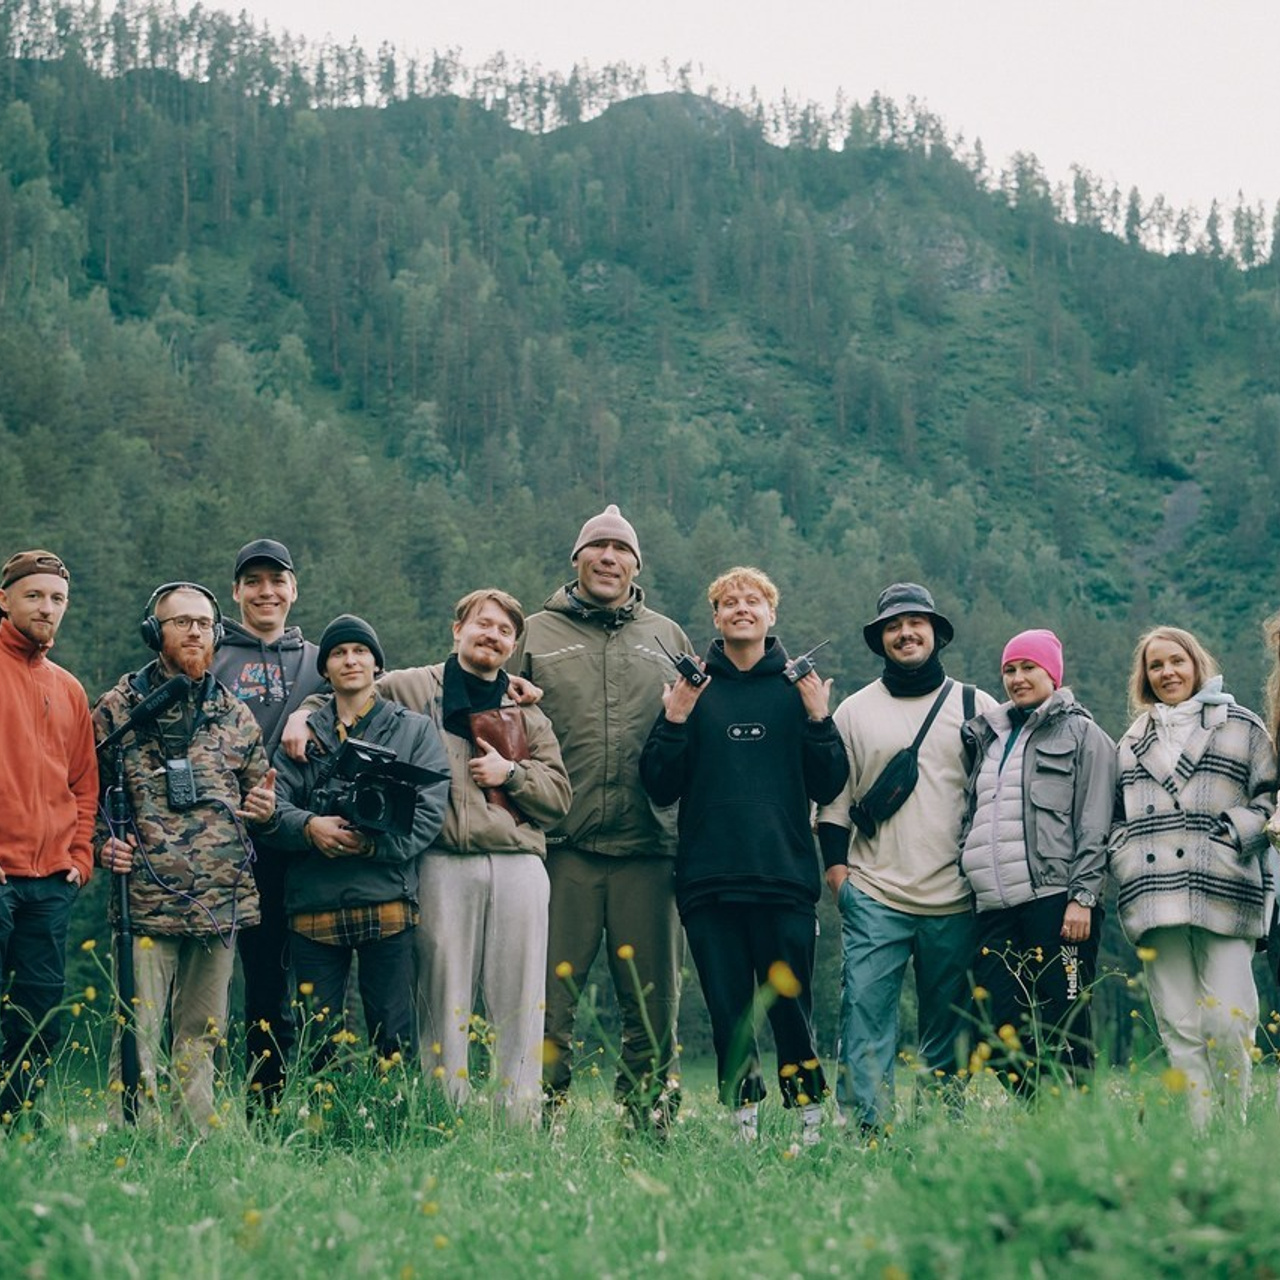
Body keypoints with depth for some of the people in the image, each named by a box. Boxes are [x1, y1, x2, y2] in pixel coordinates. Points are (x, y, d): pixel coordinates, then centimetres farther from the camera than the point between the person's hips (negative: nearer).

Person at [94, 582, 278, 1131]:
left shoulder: (235, 716, 13)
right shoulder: (117, 709, 3)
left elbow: (259, 794, 22)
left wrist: (266, 809, 0)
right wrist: (102, 845, -10)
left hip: (223, 903, 4)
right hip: (145, 900, -3)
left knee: (201, 1037, 10)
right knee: (137, 1036, -6)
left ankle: (200, 1140, 16)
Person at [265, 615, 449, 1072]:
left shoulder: (415, 731, 12)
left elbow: (428, 813, 0)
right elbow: (274, 805, 5)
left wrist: (373, 844, -15)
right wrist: (309, 827, -17)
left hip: (386, 902, -2)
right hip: (313, 905, 2)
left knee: (394, 1042, -2)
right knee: (316, 1043, 4)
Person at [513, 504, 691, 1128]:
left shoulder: (667, 638, 16)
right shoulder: (536, 635, 10)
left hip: (647, 848, 2)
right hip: (562, 847, -2)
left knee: (652, 1001, 5)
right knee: (550, 996, -2)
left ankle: (648, 1119, 14)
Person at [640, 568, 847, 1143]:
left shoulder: (798, 687, 10)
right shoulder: (692, 688, 10)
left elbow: (828, 787, 6)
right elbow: (660, 788, 5)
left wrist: (818, 719, -7)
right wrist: (673, 721, -8)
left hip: (785, 881, -1)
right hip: (708, 881, 1)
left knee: (791, 1007, -4)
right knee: (728, 1011, 3)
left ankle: (811, 1122, 5)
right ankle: (743, 1127, 10)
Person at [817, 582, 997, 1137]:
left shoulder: (977, 707, 9)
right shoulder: (853, 711, 10)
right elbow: (833, 798, 11)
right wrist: (836, 867, 0)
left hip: (956, 899, 1)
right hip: (875, 896, 0)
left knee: (947, 1025, 5)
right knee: (865, 1010, -11)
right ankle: (866, 1129, -12)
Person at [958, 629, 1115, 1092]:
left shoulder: (1081, 734, 5)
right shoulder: (988, 737, 23)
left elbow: (1094, 825, -3)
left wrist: (1082, 898, -12)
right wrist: (968, 888, 17)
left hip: (1053, 902, -6)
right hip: (995, 907, 6)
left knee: (1061, 1034, -7)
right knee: (998, 1034, -1)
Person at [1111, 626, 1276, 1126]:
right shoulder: (1132, 743, 23)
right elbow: (1118, 817, 26)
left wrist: (1238, 831, -9)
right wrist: (1123, 861, 9)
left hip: (1224, 896, -3)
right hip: (1155, 901, 3)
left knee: (1226, 1023, -11)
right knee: (1178, 1029, -2)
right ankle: (1196, 1135, -1)